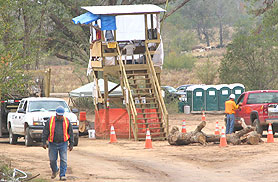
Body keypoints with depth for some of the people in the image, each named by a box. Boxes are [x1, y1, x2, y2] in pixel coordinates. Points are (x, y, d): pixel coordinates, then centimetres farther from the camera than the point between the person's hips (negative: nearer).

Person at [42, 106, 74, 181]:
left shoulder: (66, 121, -1)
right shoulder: (50, 121, -4)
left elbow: (71, 133, 6)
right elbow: (45, 132, -1)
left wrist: (71, 144, 4)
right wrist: (44, 143, -6)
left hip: (63, 144, 0)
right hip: (53, 144, 0)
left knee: (63, 160, -7)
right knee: (52, 160, 9)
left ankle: (62, 175, -1)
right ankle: (55, 171, 36)